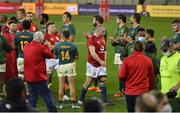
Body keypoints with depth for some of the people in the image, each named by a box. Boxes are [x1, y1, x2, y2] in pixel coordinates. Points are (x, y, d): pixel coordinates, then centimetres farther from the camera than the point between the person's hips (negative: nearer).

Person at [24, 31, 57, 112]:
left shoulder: (26, 47, 7)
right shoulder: (40, 47, -14)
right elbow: (50, 55, -4)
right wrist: (46, 46, 9)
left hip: (28, 76, 7)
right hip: (38, 77, -7)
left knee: (32, 96, 12)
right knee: (46, 95, 0)